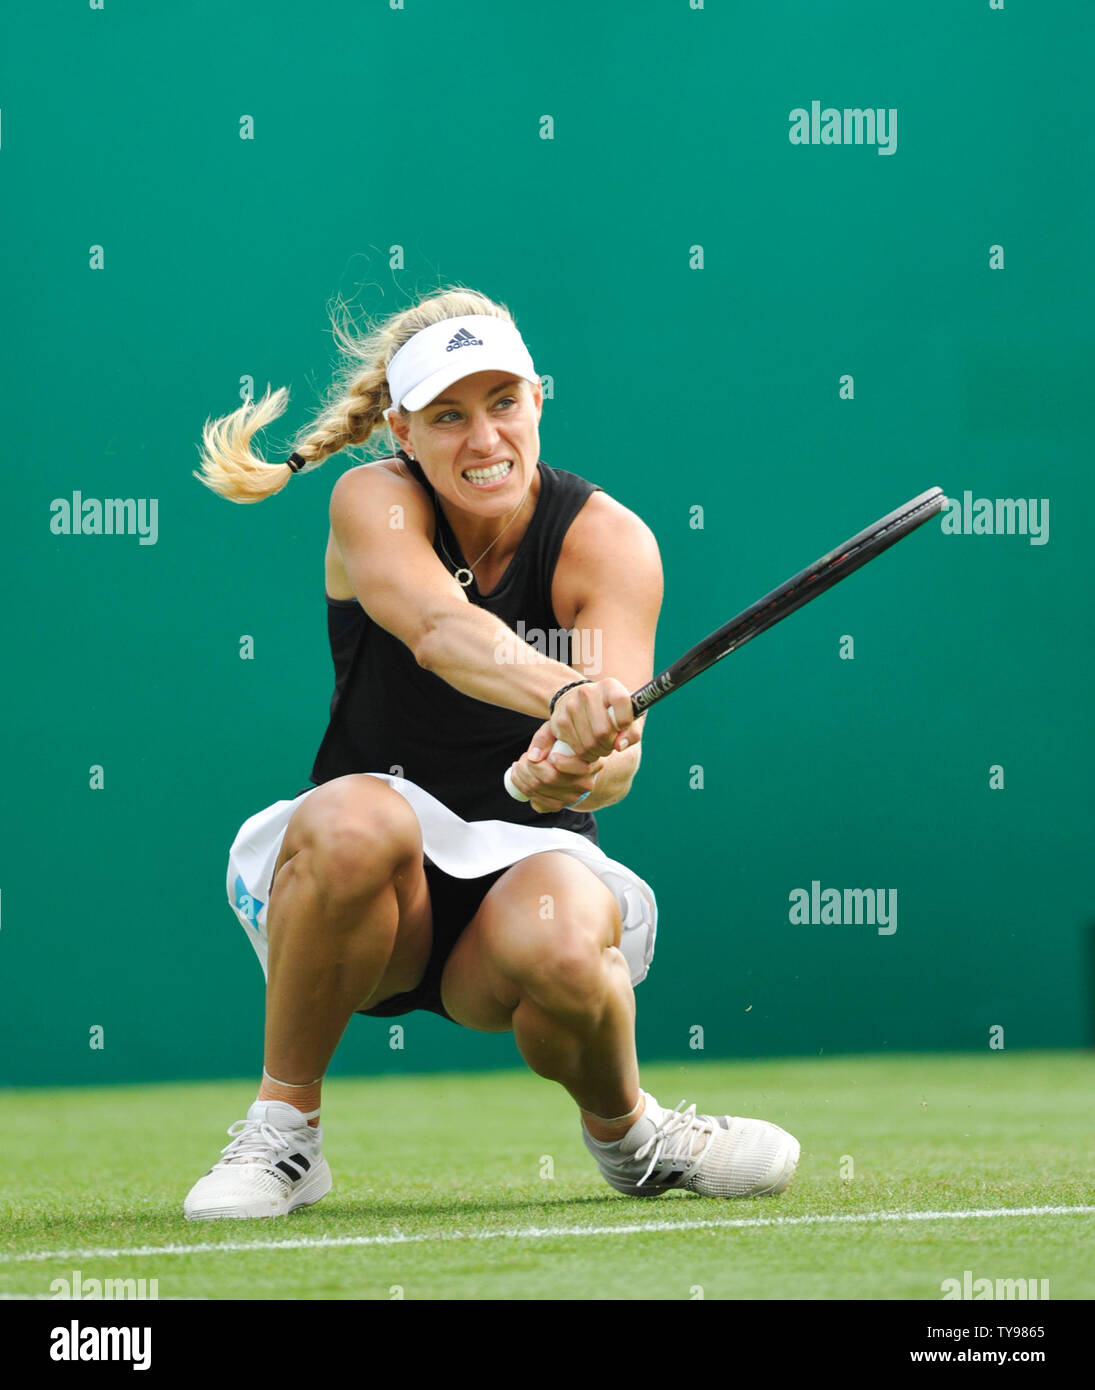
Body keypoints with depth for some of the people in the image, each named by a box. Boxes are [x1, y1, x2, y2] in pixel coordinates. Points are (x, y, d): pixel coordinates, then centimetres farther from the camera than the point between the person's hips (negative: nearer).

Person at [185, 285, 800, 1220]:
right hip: (368, 886, 0)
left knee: (565, 946, -35)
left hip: (525, 866, 0)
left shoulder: (608, 540, -9)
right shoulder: (373, 502, -10)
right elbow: (440, 630, -34)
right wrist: (565, 696, -54)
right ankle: (284, 1126, -14)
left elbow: (618, 751, -24)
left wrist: (577, 769, -49)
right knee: (355, 819, -35)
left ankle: (623, 1128, 1)